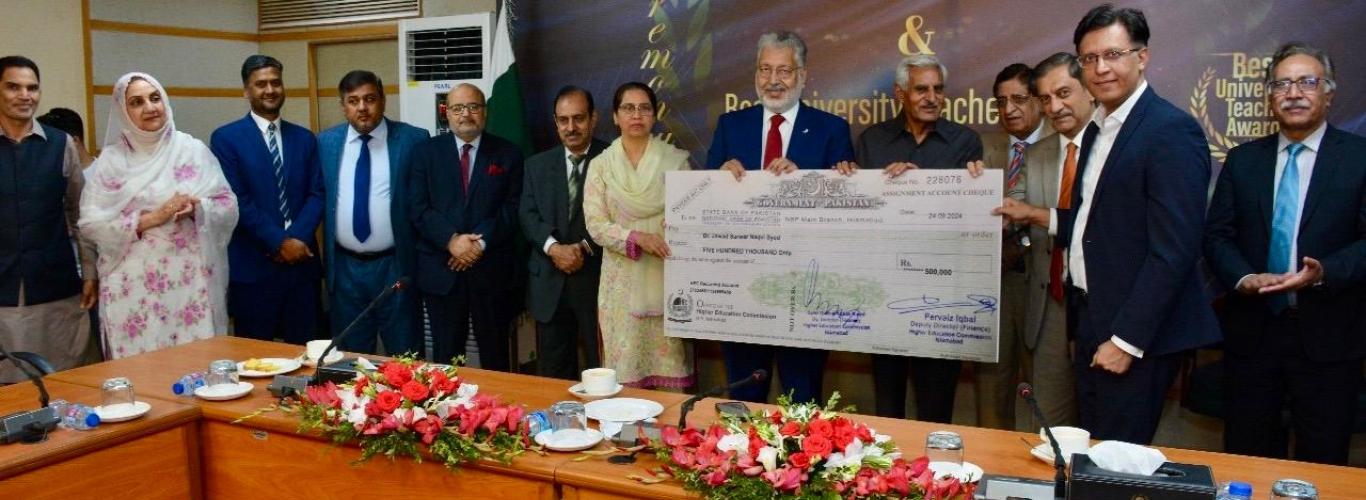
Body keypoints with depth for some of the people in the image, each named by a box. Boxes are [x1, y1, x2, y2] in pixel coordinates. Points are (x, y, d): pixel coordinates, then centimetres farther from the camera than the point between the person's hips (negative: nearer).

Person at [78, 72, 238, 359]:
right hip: (135, 284, -1)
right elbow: (91, 223, -2)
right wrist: (150, 219, -13)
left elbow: (228, 207, 5)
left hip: (191, 278, 1)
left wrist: (196, 208, -14)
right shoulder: (111, 160, 3)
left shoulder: (193, 150, 6)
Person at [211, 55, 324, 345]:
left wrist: (297, 239, -10)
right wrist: (279, 242, -13)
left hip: (301, 261, 4)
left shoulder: (304, 138, 12)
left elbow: (317, 194, 5)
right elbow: (236, 200, -8)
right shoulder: (226, 138, 0)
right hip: (253, 265, -3)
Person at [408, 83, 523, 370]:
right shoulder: (426, 152, 6)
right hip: (441, 270, 1)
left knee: (495, 356, 8)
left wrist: (481, 242, -14)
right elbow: (417, 207, -2)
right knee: (445, 357, 8)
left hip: (491, 270, 0)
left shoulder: (508, 154, 5)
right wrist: (452, 239, -15)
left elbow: (513, 208, -2)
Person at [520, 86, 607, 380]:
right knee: (552, 371, 10)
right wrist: (553, 247, -13)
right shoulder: (538, 165, 12)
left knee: (603, 368, 5)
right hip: (550, 283, 4)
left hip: (597, 279, -3)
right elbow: (528, 215, 4)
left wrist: (584, 246, -17)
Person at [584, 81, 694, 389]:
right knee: (627, 363, 2)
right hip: (624, 278, 0)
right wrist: (637, 237, -17)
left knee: (670, 361, 1)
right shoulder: (601, 165, 5)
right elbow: (595, 224, -2)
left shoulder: (676, 160, 5)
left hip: (667, 275, 0)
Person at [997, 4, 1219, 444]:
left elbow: (1172, 250, -20)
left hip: (1137, 332, -8)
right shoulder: (1097, 130, 12)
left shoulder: (1171, 131, -15)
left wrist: (1127, 339, -20)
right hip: (1091, 317, 8)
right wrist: (1035, 216, 13)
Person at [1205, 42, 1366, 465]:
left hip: (1327, 336, -2)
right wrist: (1243, 279, -14)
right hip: (1252, 331, 2)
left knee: (1322, 466, 8)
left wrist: (1325, 272, -24)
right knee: (1244, 458, 12)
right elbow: (1216, 236, 4)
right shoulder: (1242, 160, 8)